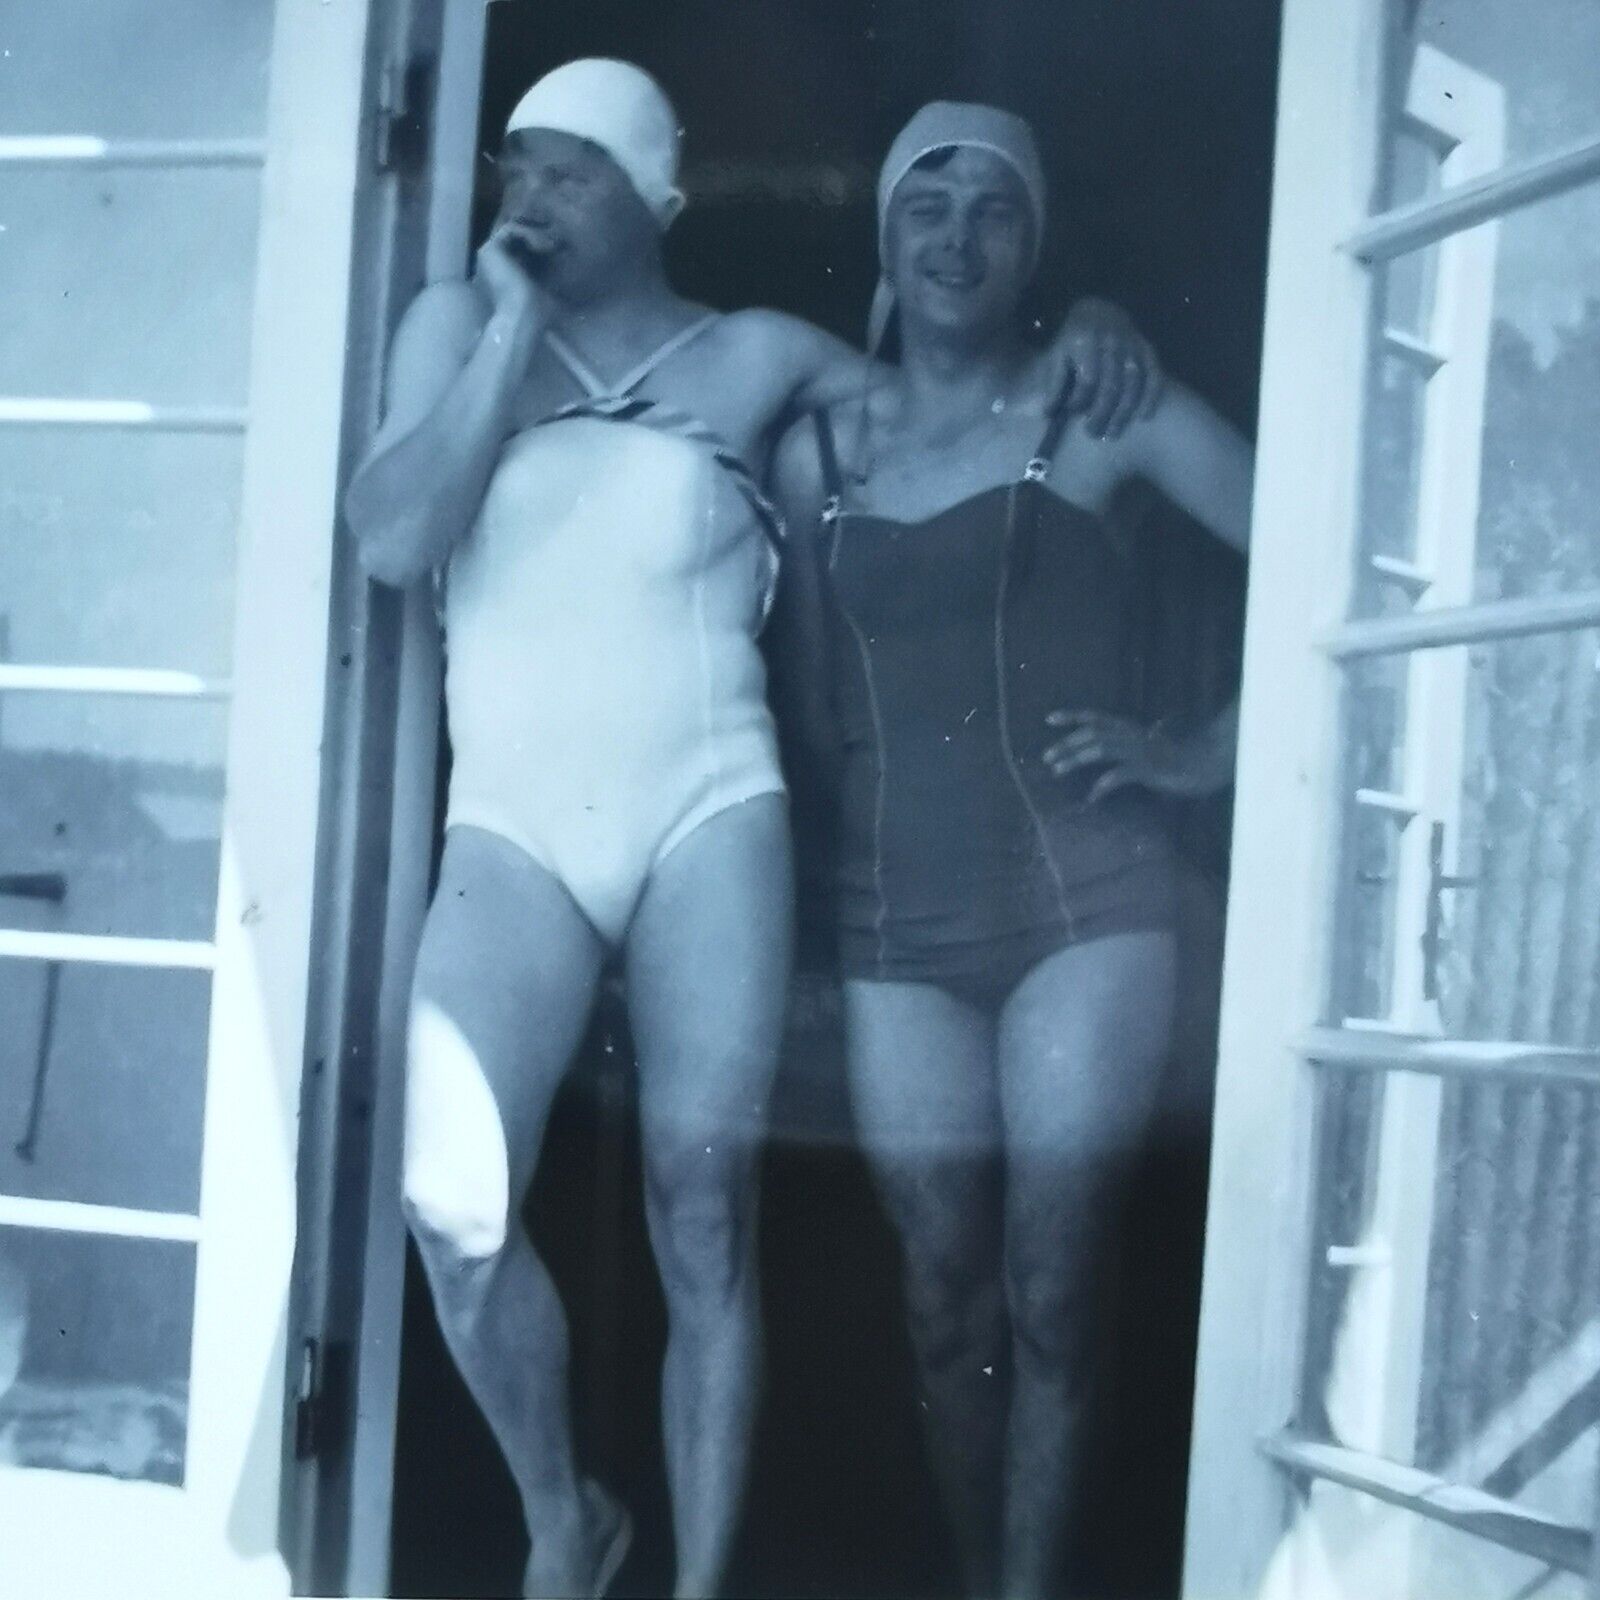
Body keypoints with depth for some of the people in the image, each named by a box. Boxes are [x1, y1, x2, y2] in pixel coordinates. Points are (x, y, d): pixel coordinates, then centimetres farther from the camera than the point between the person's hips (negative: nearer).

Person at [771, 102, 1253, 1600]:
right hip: (900, 923, 3)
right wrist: (889, 786, 3)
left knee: (1048, 1294, -1)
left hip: (1082, 903, -3)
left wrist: (1203, 752, -6)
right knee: (946, 1303, 7)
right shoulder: (819, 447, 10)